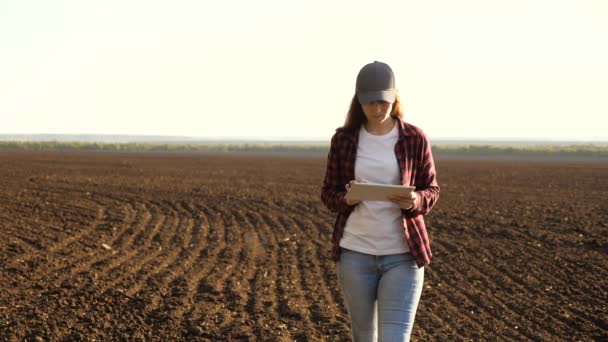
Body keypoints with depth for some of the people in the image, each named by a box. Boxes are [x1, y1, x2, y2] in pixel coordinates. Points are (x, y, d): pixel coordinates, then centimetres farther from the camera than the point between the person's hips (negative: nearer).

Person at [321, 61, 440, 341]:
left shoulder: (415, 139, -2)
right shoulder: (343, 139, 1)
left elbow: (431, 190, 5)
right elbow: (328, 194, 5)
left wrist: (415, 202, -19)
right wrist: (346, 199, -18)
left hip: (402, 255, -2)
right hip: (355, 253, 2)